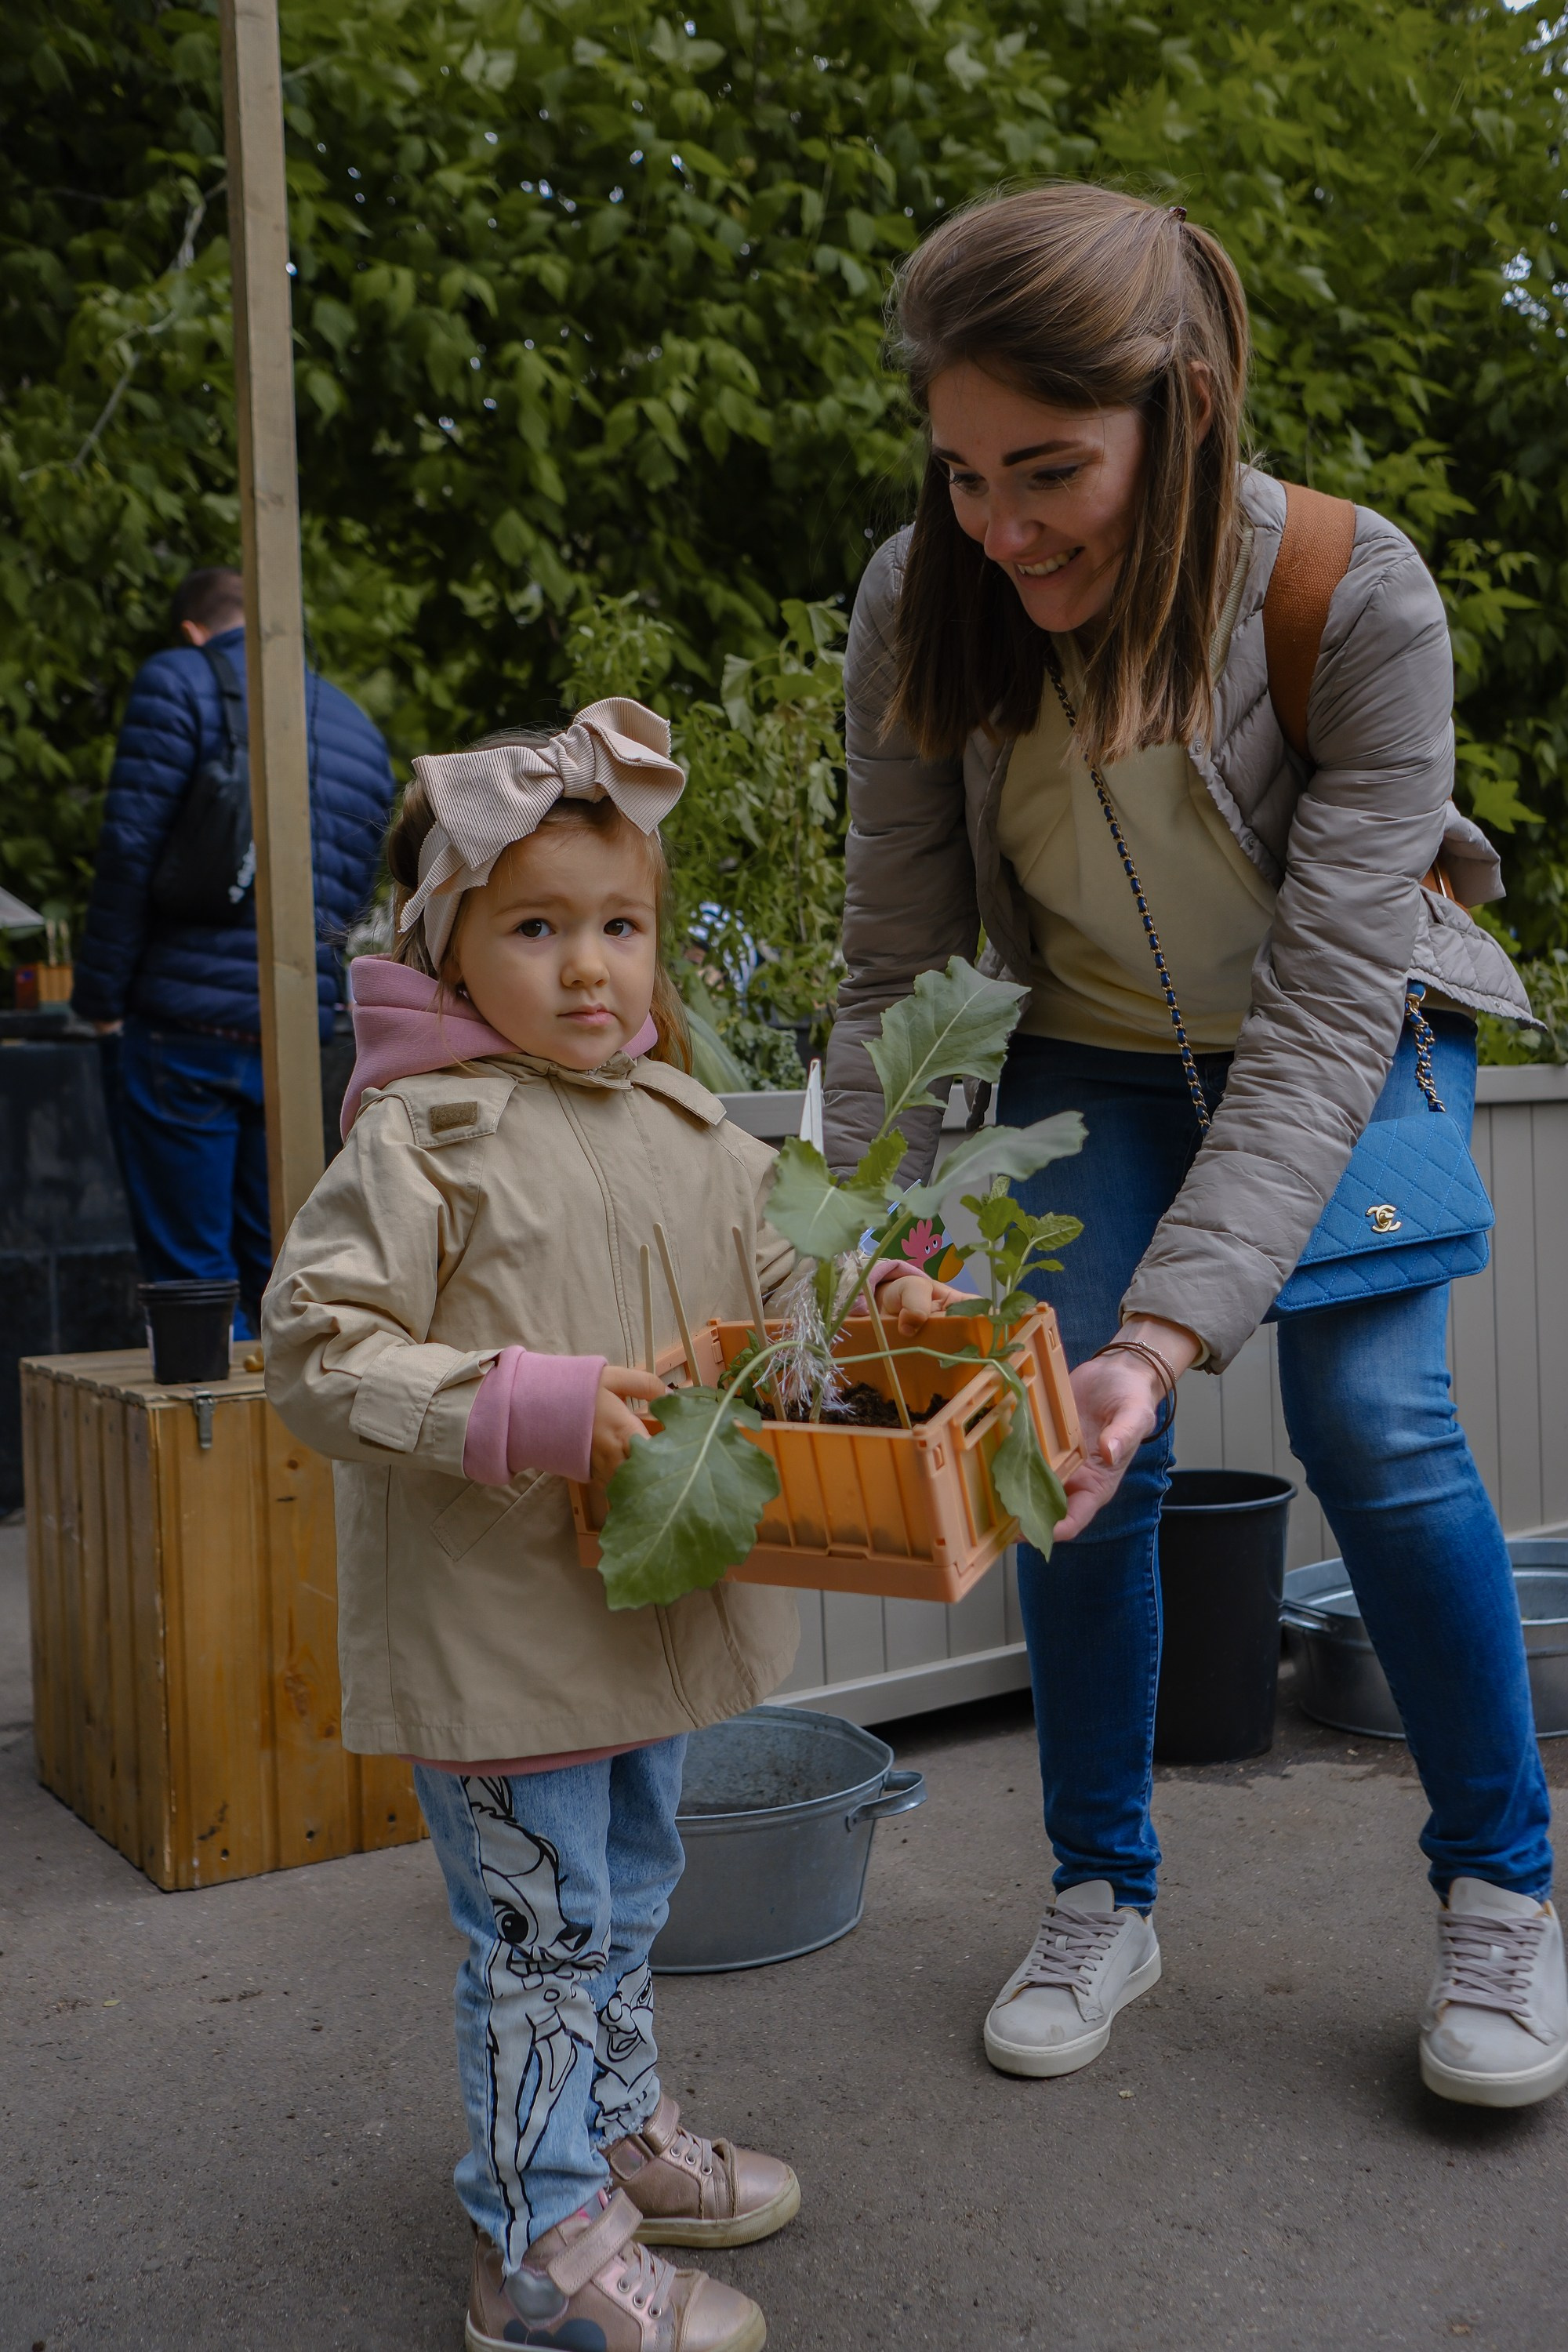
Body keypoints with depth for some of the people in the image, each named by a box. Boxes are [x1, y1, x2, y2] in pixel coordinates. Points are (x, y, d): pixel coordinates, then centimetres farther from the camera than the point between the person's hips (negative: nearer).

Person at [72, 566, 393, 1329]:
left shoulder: (178, 681, -1)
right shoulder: (358, 728, 18)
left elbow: (130, 847, -9)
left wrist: (100, 995, -5)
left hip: (183, 1029, -6)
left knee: (190, 1276, 0)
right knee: (274, 1273, 13)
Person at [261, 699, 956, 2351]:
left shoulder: (687, 1128, 4)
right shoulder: (420, 1137, -17)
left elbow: (773, 1272, 14)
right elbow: (314, 1350, -21)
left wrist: (871, 1300, -7)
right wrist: (529, 1408, -30)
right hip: (493, 1618, -7)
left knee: (627, 1892, 24)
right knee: (539, 1925, 4)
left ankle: (617, 2134, 45)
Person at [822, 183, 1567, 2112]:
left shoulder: (1356, 599, -30)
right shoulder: (920, 609, -21)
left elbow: (1326, 1012, -33)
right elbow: (898, 979, -16)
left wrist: (1174, 1327, -43)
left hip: (1346, 1039, -2)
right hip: (1092, 1052, 2)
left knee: (1371, 1418, -14)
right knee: (1081, 1445, -7)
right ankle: (1102, 1896, 14)